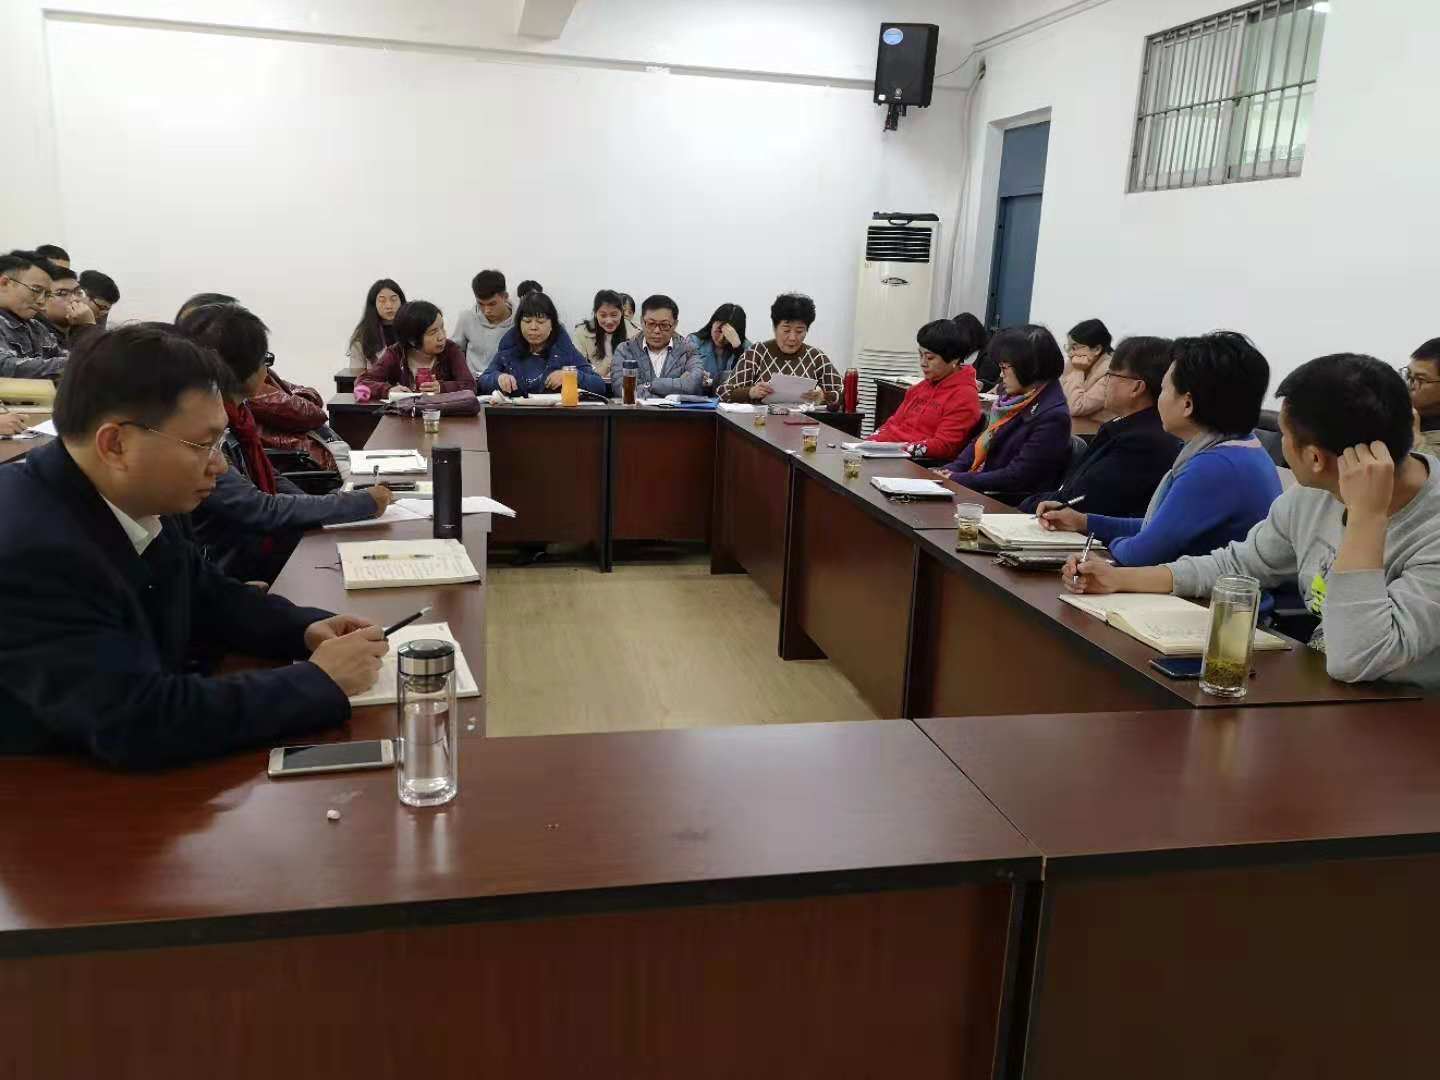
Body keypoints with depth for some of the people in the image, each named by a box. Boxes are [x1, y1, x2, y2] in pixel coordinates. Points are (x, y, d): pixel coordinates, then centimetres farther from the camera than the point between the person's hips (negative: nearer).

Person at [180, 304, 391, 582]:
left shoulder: (234, 415, 4)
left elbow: (270, 479, 15)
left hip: (263, 553, 8)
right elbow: (261, 511, -26)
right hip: (235, 577, -8)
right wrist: (363, 503, -20)